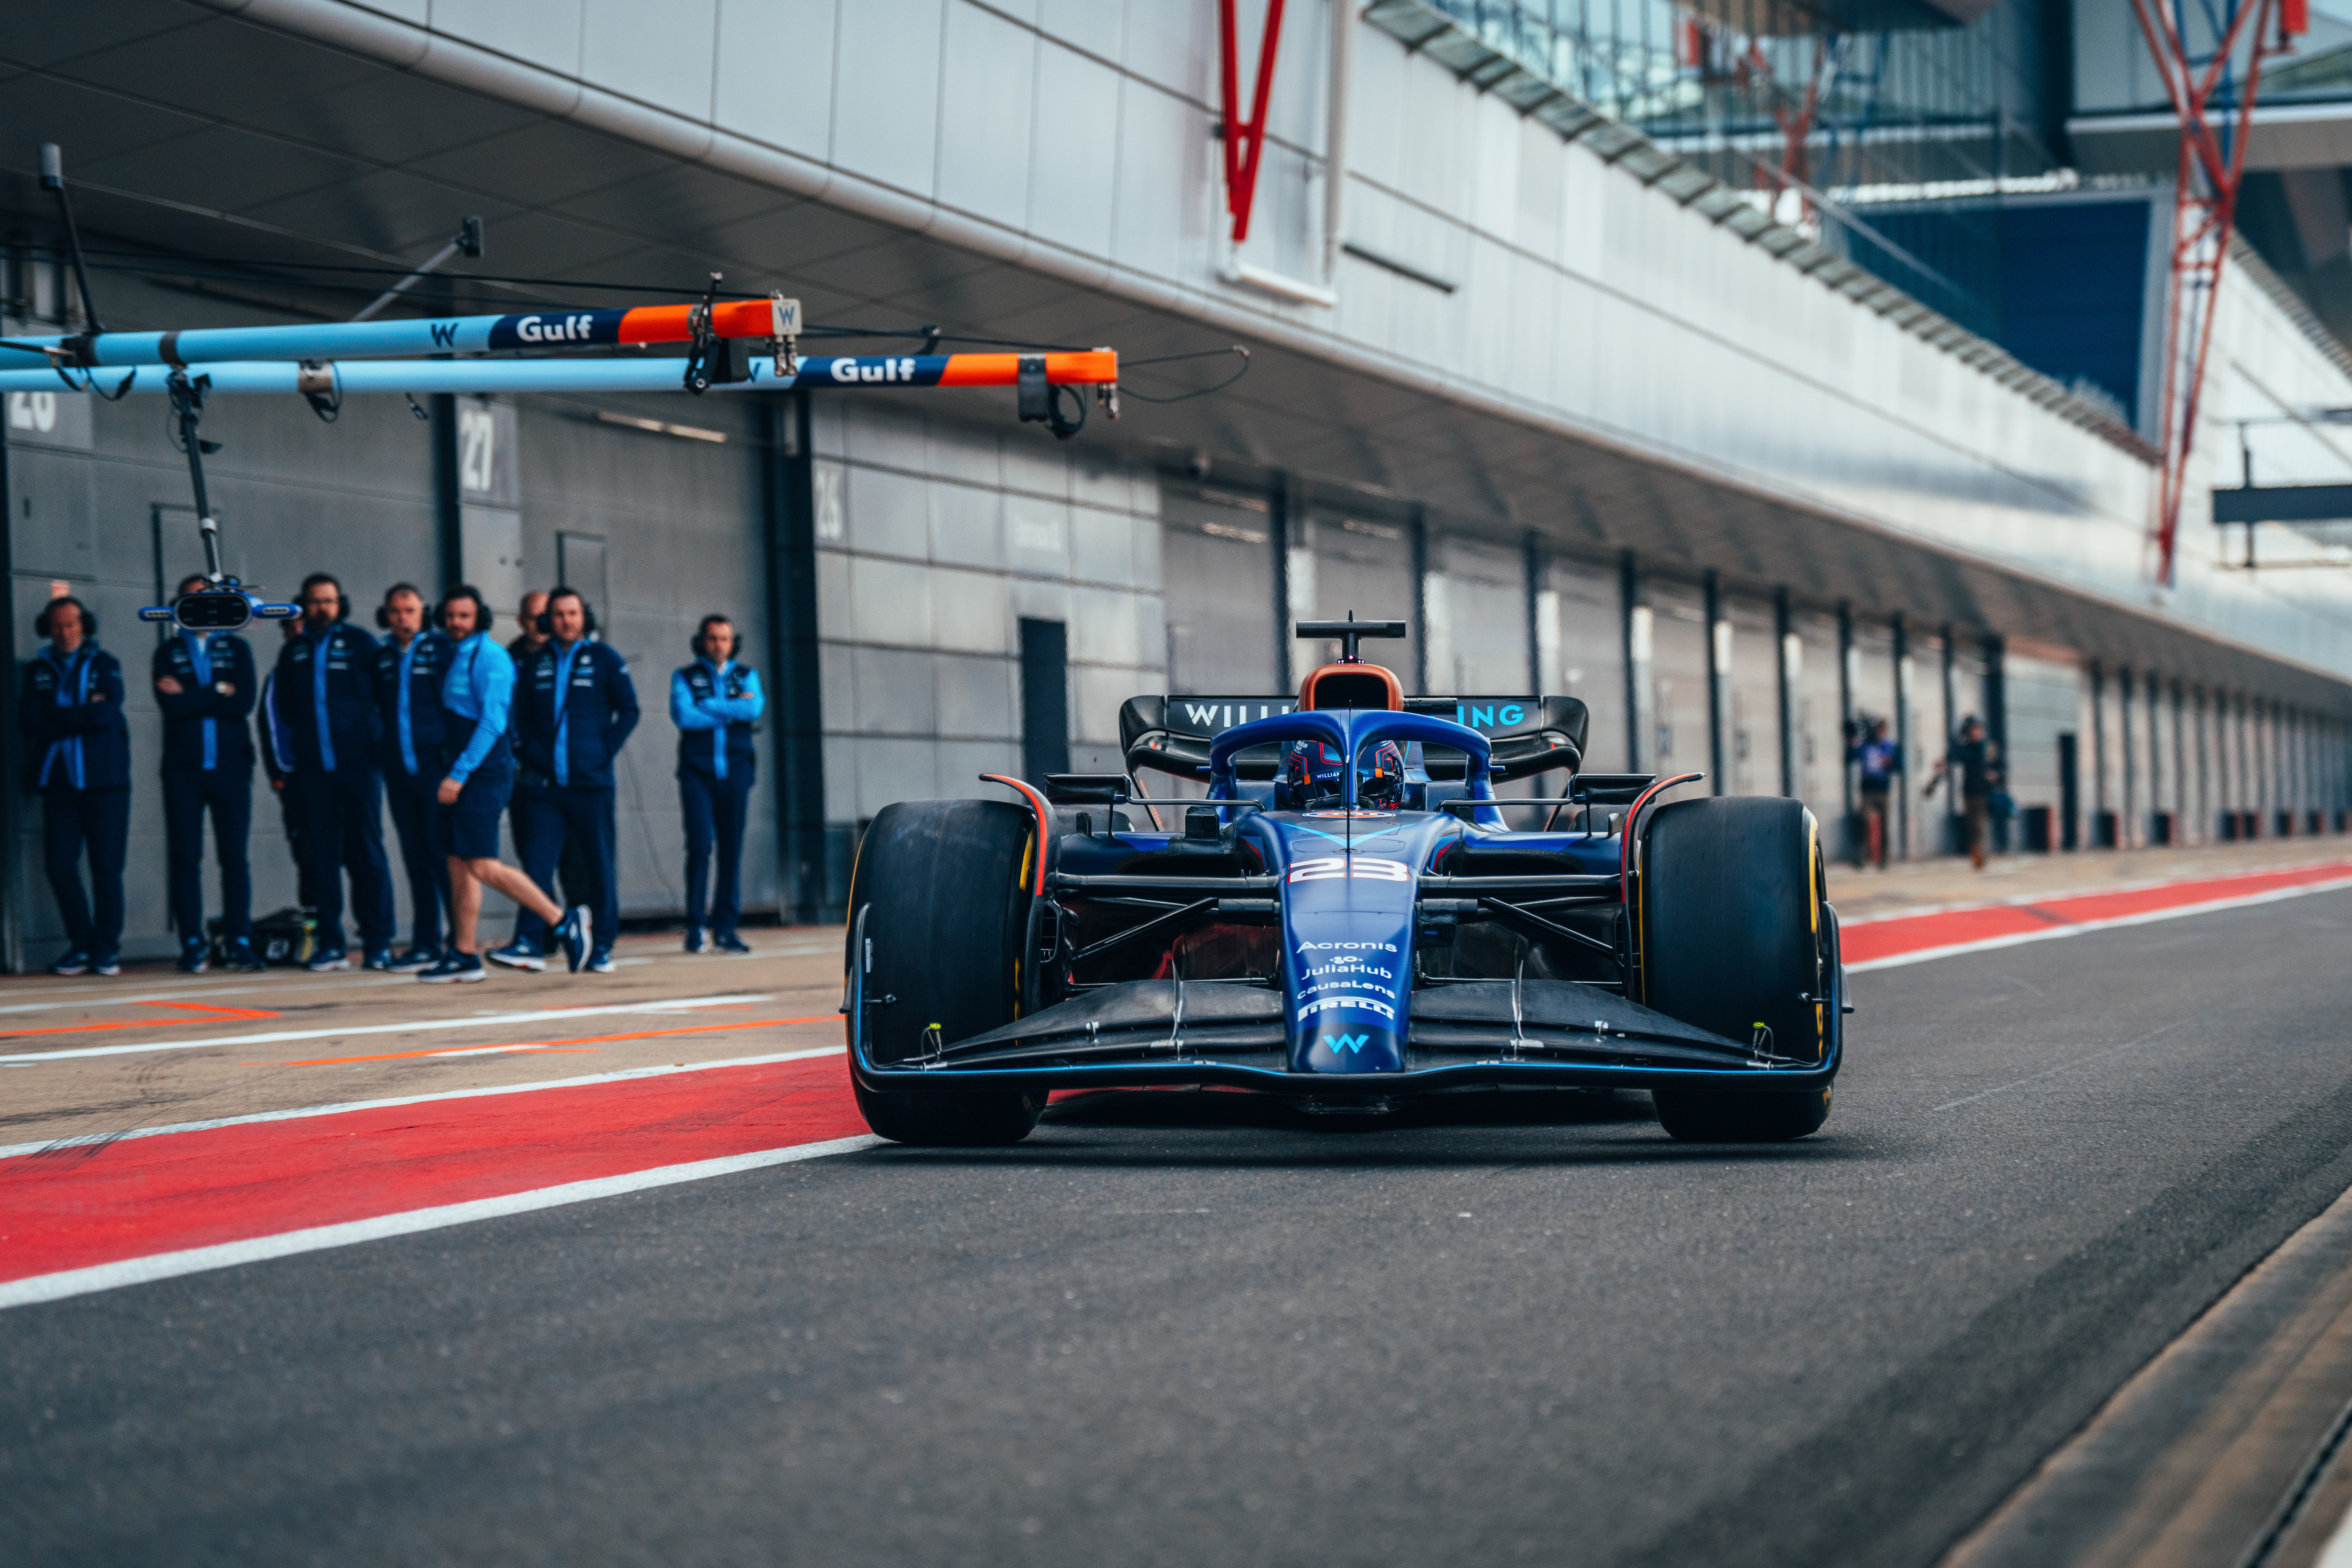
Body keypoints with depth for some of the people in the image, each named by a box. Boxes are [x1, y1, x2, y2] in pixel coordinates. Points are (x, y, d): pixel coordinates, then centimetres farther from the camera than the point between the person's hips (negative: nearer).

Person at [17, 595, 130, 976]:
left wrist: (57, 720, -6)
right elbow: (28, 722, -2)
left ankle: (107, 948, 3)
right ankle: (81, 945, 7)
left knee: (107, 866, -4)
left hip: (104, 779, -2)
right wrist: (82, 716, -6)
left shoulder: (104, 665, 8)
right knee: (60, 865, -4)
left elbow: (106, 714, -9)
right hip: (58, 779, 2)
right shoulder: (37, 670, 13)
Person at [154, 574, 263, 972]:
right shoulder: (168, 653, 10)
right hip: (183, 769, 0)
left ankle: (239, 941, 1)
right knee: (185, 859, -3)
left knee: (235, 858, -1)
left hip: (230, 765, 0)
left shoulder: (237, 649, 11)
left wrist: (192, 698, -7)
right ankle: (193, 945, 0)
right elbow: (171, 706, -8)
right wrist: (219, 692, -6)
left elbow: (245, 702, -6)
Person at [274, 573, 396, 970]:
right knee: (321, 855, 1)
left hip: (358, 763, -3)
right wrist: (290, 755, 12)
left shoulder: (360, 644, 5)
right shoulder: (292, 653, 14)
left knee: (367, 853, -4)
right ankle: (330, 945, 4)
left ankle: (378, 943, -1)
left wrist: (377, 741, -2)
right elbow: (285, 709, 21)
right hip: (312, 769, 3)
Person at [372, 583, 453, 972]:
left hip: (436, 767, -5)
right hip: (399, 772, 5)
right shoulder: (382, 656, 14)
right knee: (416, 858, 8)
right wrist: (381, 756, 11)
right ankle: (425, 945, 13)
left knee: (443, 855, -8)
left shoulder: (441, 649, -2)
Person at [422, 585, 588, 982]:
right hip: (458, 775, 9)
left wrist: (459, 774, -20)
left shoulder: (490, 657, -11)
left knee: (484, 867, -13)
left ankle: (564, 921, -9)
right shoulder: (456, 656, 16)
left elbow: (492, 722, -18)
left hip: (482, 773, -9)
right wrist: (451, 772, 14)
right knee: (459, 866, 8)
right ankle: (464, 956, 11)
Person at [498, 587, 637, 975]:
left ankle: (602, 947, 8)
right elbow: (521, 719, 17)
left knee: (599, 865, 2)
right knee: (537, 860, -8)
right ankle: (530, 943, -13)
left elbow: (629, 711, 5)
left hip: (591, 782, -2)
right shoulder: (535, 665, 12)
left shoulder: (605, 660, 4)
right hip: (544, 783, 2)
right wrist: (529, 756, 3)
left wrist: (604, 754, -4)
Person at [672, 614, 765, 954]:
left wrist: (708, 707, -7)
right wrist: (733, 711, -7)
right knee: (700, 846, -11)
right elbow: (683, 715, -10)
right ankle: (694, 928, -5)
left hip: (735, 771, 2)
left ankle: (725, 928, 3)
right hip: (697, 773, -2)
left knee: (732, 849, 0)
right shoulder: (685, 678, 9)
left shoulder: (746, 676, 15)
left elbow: (755, 709, -6)